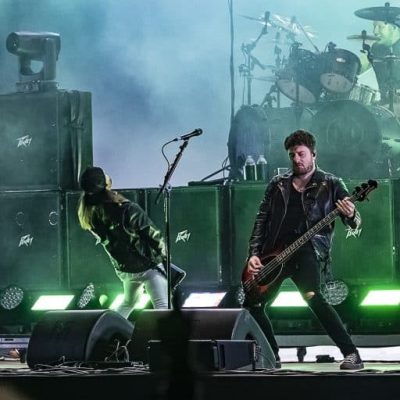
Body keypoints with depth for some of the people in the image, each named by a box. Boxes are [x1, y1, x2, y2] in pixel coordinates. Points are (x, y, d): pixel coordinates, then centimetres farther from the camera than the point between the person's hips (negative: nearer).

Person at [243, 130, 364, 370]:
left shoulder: (331, 185, 6)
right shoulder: (278, 185, 16)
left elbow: (356, 224, -1)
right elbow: (261, 220, 16)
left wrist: (350, 215, -26)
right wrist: (254, 255, 2)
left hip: (309, 250, -5)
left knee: (312, 297, -28)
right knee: (252, 303, 3)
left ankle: (352, 355, -26)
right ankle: (273, 356, 22)